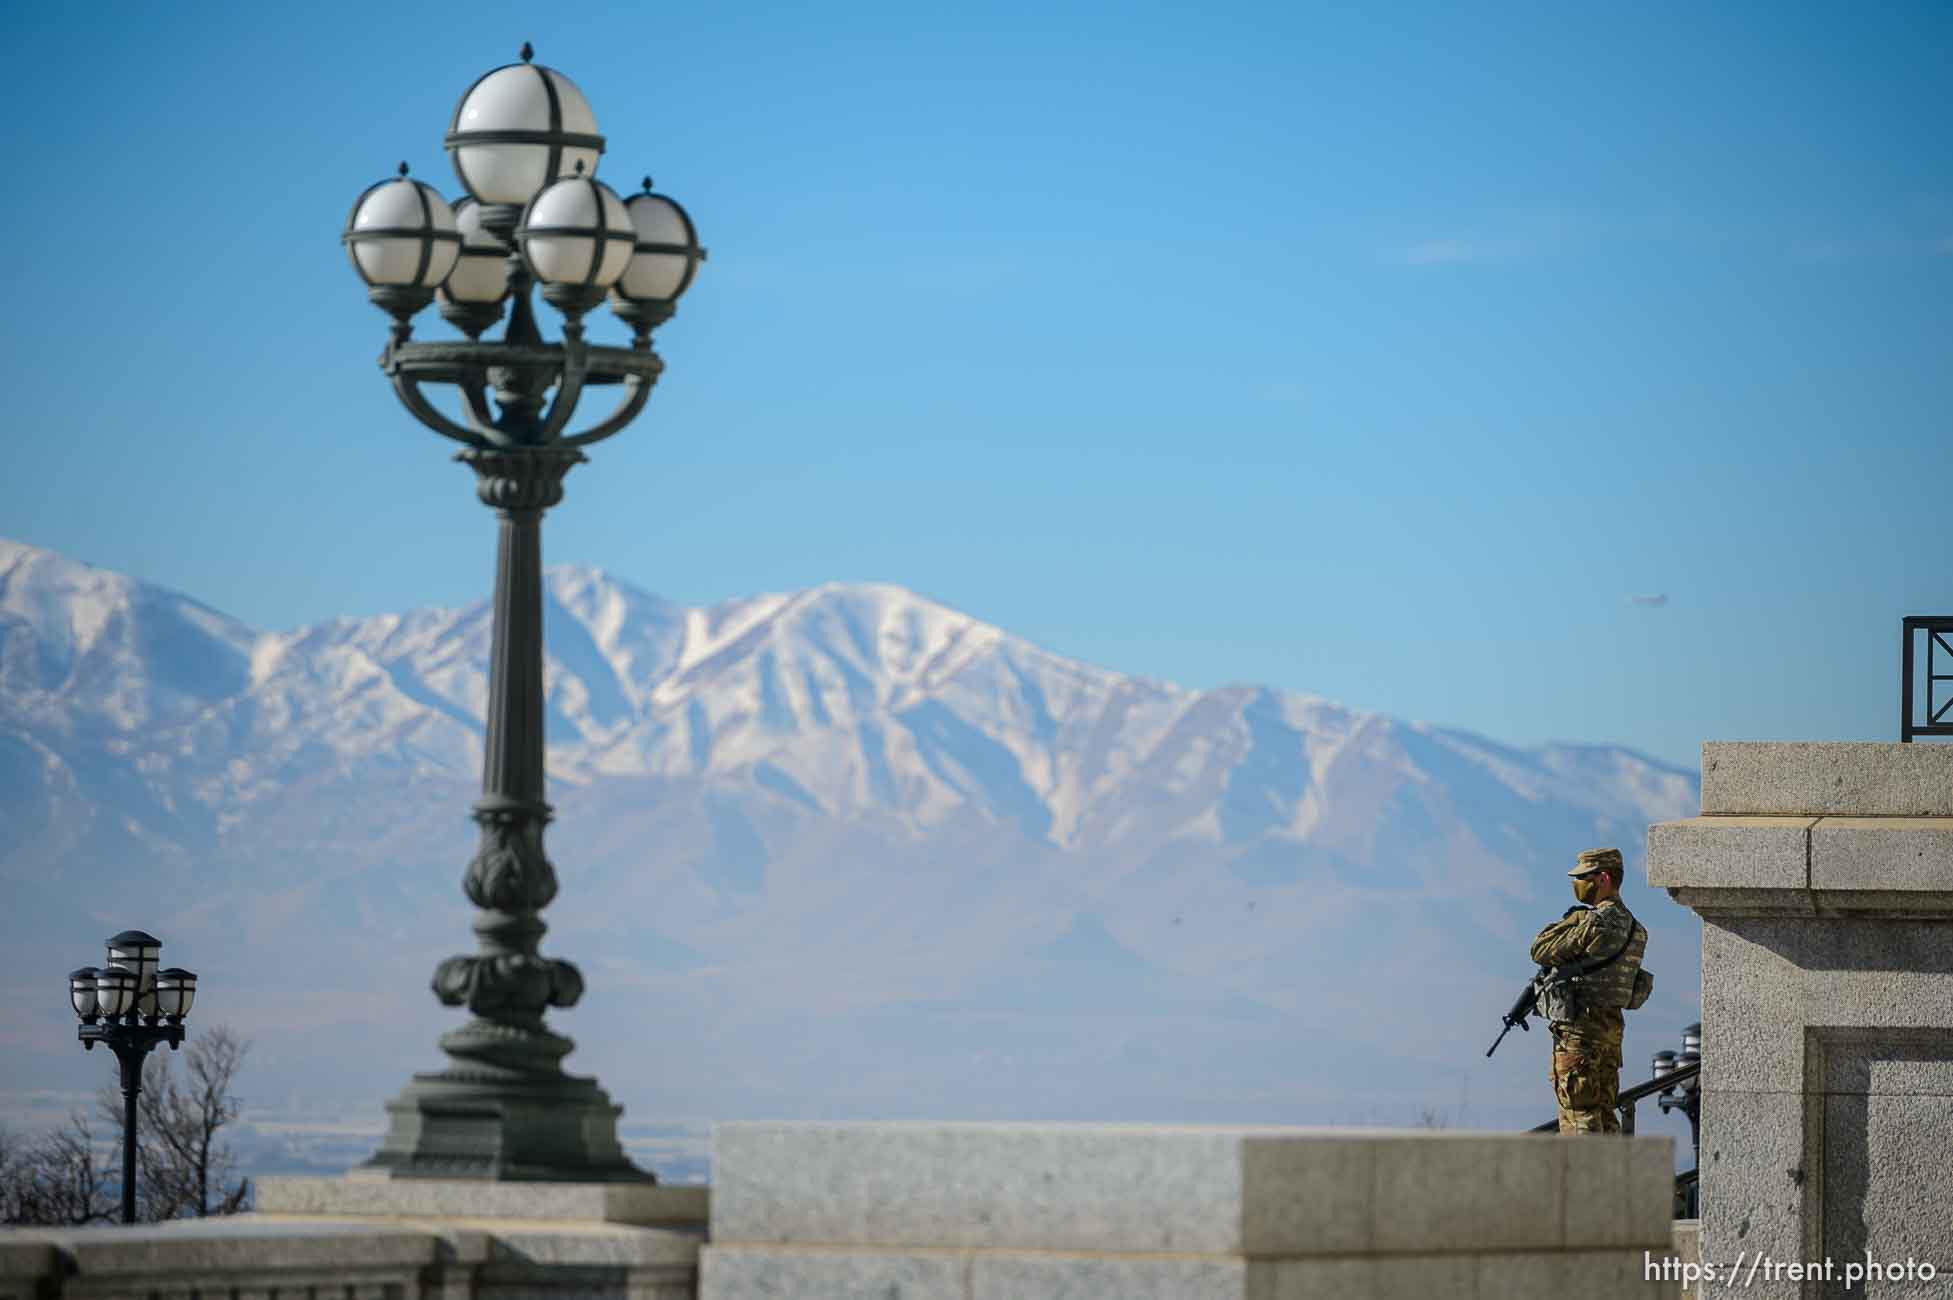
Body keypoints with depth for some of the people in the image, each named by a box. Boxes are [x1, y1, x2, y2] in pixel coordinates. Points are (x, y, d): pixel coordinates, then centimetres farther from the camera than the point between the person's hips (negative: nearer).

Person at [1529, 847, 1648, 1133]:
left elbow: (1541, 951, -11)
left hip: (1580, 1028, -9)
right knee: (1604, 1111, 12)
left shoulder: (1595, 922, -16)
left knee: (1578, 1111, -8)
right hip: (1612, 1026, 9)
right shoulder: (1631, 926, 13)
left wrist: (1569, 920, 2)